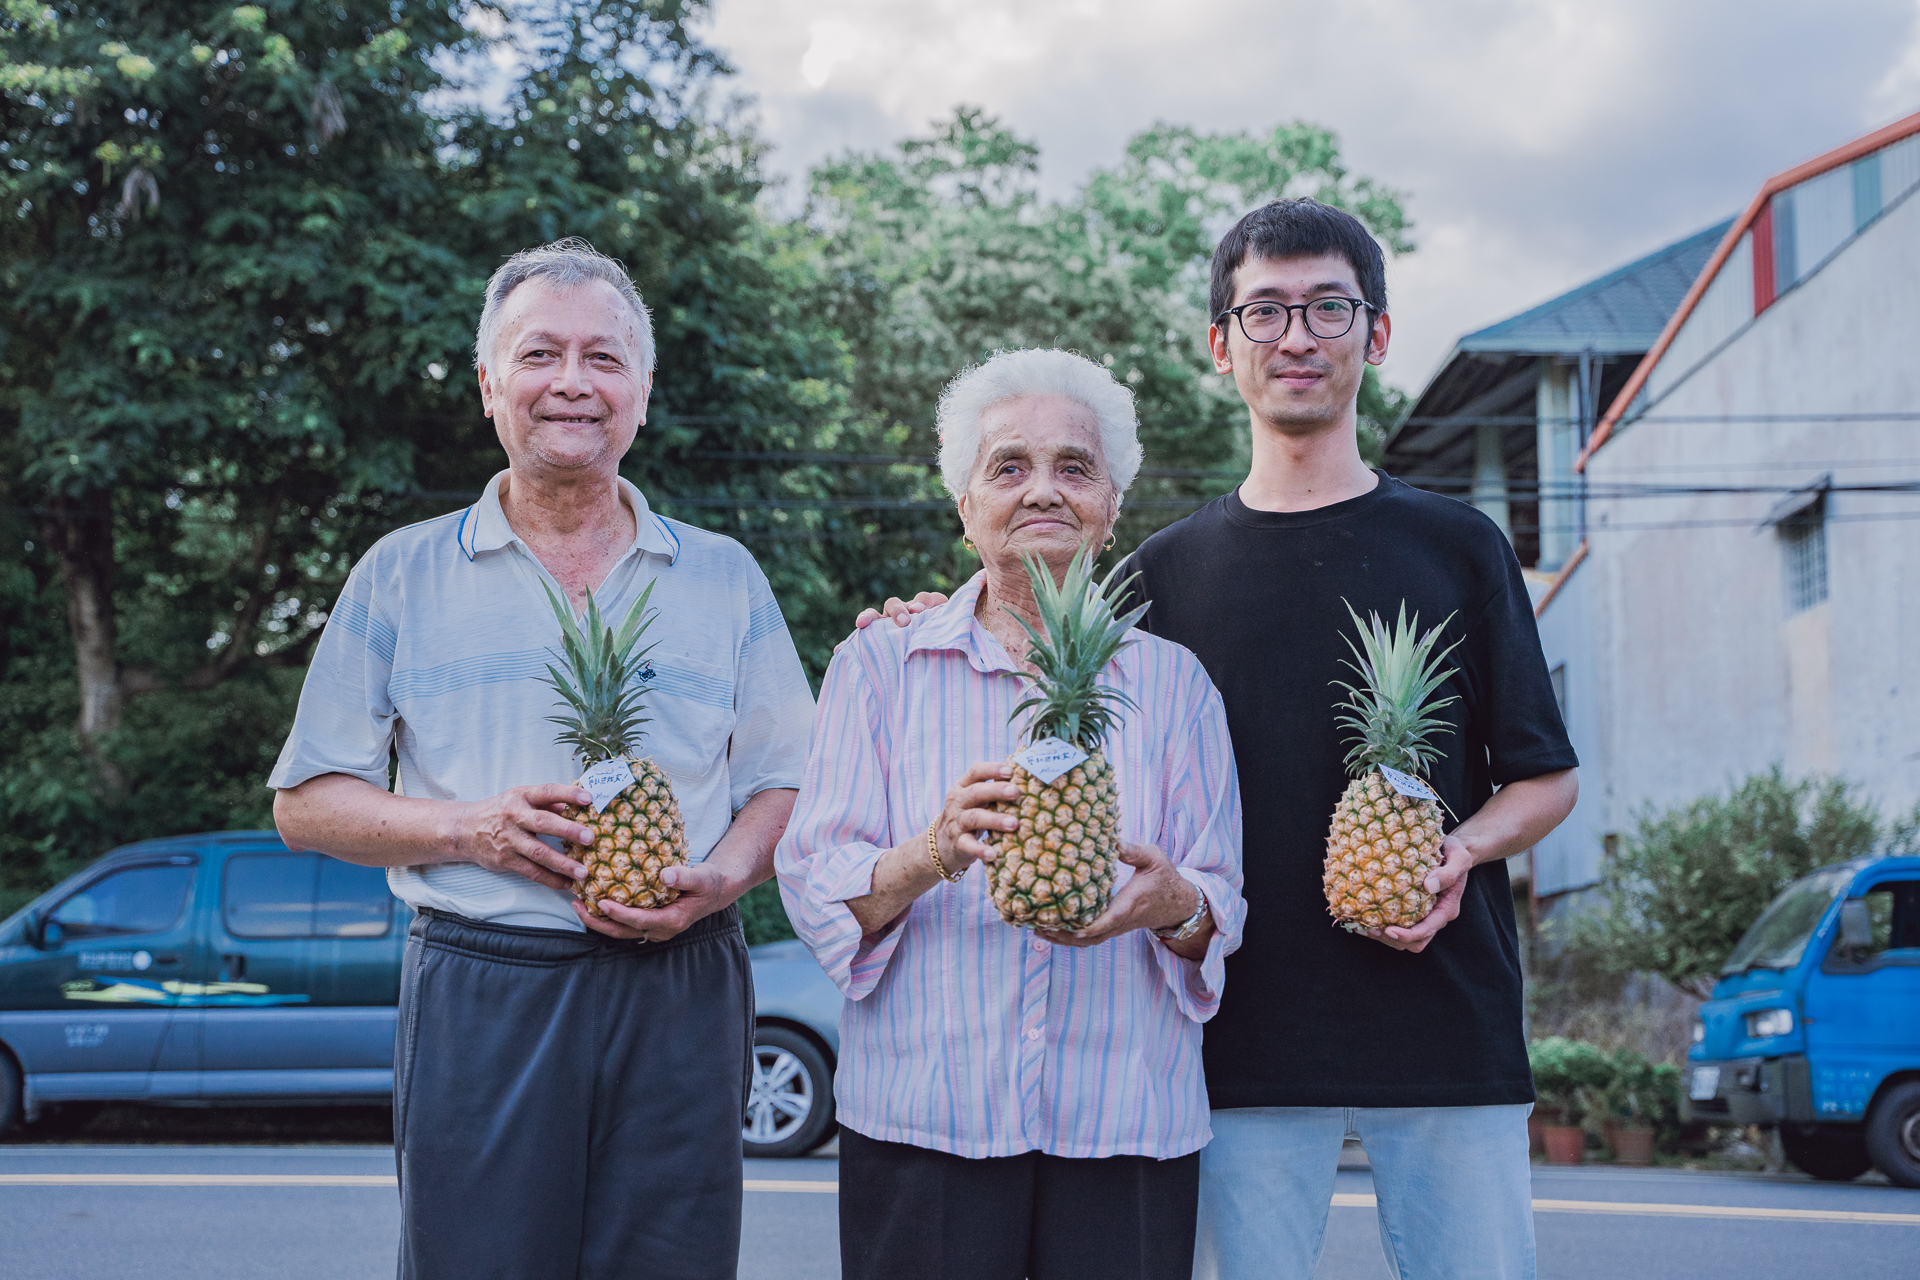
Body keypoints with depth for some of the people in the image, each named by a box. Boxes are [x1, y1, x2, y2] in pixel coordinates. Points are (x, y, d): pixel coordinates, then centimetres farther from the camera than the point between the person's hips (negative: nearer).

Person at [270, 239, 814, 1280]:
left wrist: (720, 877, -9)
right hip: (477, 998, -1)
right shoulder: (402, 576, 9)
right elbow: (306, 802, 8)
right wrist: (468, 829, -9)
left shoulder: (724, 579, 13)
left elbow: (785, 785, 13)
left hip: (681, 997, 1)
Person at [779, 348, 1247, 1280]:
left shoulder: (1172, 682, 10)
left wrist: (1174, 905, -16)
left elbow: (1221, 910, 7)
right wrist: (928, 858, -21)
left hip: (1127, 1125, 1)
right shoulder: (878, 667, 7)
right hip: (921, 1118, -1)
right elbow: (814, 887, -1)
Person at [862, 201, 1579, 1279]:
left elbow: (1547, 779, 12)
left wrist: (1464, 850, -10)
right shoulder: (1166, 572, 11)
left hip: (1447, 1026, 0)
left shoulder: (1458, 547, 8)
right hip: (1251, 1040, 0)